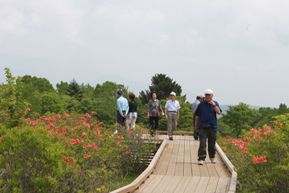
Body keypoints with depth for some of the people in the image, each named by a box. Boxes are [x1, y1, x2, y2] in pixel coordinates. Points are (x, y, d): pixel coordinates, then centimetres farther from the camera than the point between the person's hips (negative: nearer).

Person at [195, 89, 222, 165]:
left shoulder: (215, 103, 6)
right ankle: (201, 159, -11)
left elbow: (219, 112, -9)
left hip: (212, 126, 1)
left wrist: (214, 105, -17)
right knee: (202, 143, -9)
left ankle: (212, 157, 28)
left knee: (212, 143, 10)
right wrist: (196, 125, 10)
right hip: (202, 127, -1)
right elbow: (197, 115, 10)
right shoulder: (201, 104, 5)